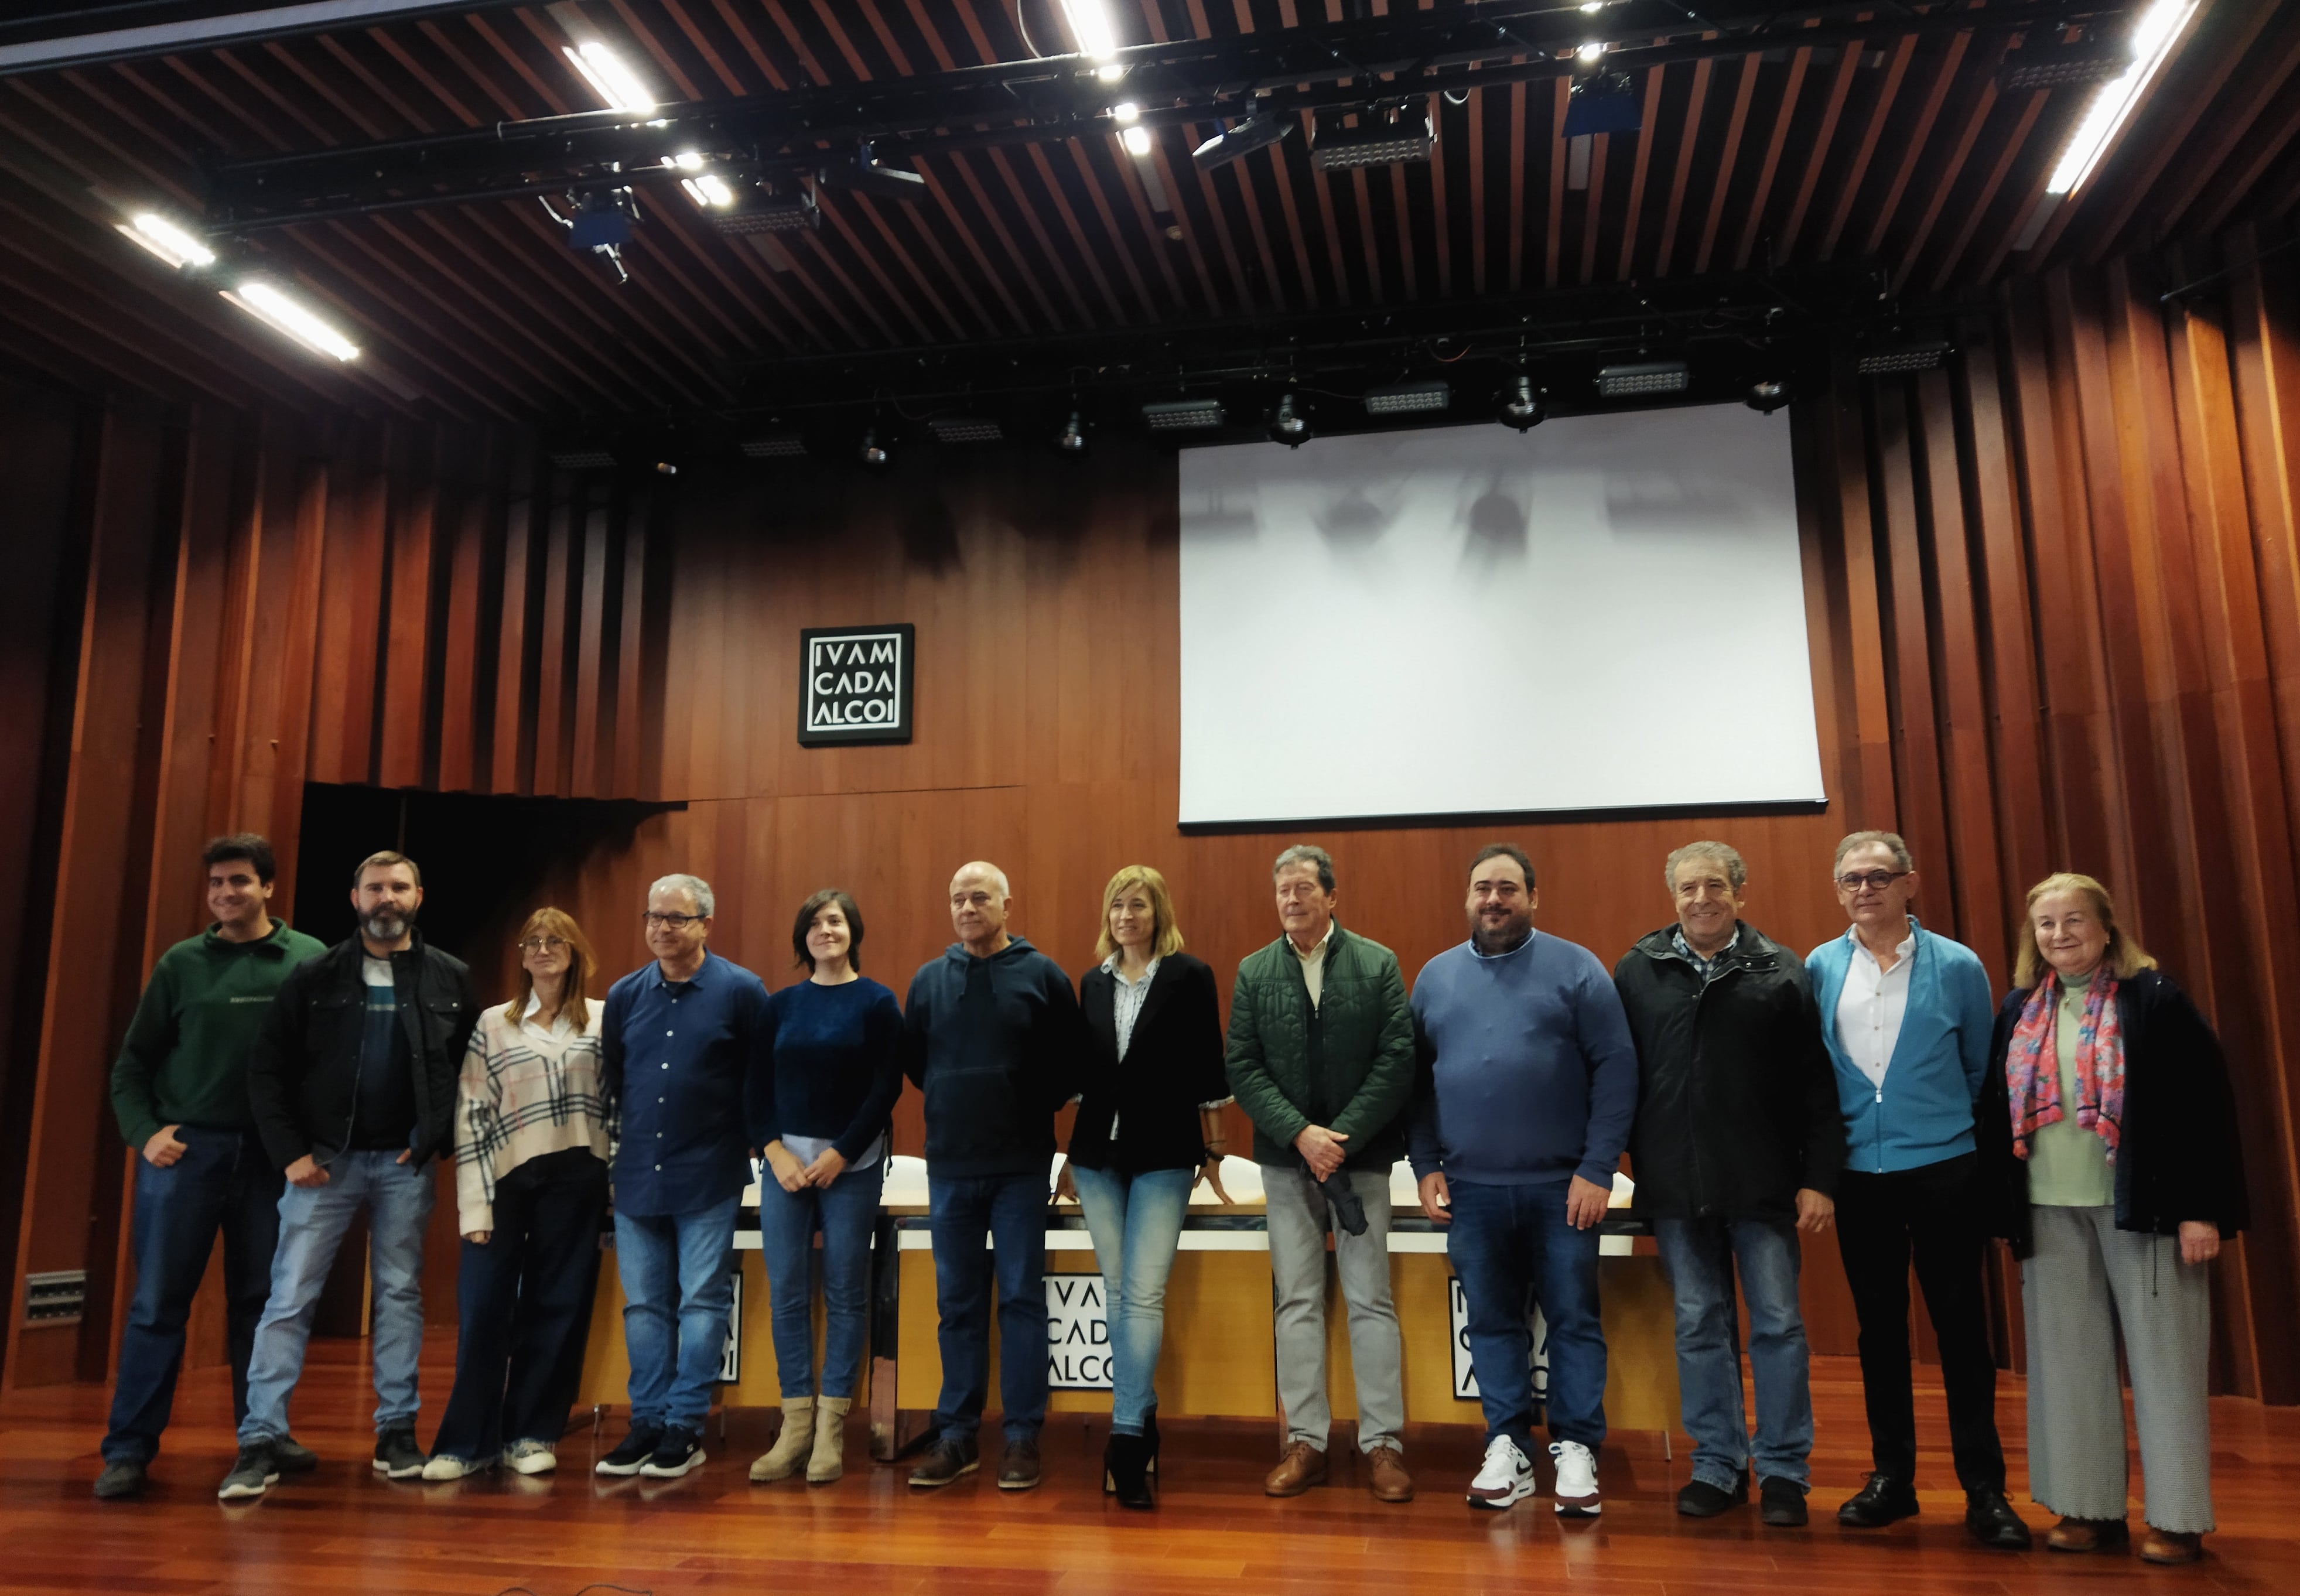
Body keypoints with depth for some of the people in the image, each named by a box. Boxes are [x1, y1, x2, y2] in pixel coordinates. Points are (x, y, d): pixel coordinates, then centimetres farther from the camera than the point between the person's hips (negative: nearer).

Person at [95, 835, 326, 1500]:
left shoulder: (309, 960, 1)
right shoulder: (182, 963, 3)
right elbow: (133, 1063, 7)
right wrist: (144, 1132, -5)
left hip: (271, 1154, 0)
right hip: (185, 1148, 0)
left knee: (261, 1300, 9)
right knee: (158, 1301, 1)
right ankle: (128, 1449, 9)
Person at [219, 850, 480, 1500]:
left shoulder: (449, 979, 2)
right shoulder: (314, 977, 1)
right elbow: (268, 1070, 0)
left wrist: (437, 1139, -3)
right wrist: (290, 1153, -6)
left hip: (405, 1162, 1)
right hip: (324, 1158, -1)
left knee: (401, 1295, 8)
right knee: (290, 1298, -2)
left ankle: (397, 1433, 17)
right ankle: (260, 1442, 5)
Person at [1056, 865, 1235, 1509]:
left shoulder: (1190, 977, -4)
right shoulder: (1093, 983, 9)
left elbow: (1207, 1071, -2)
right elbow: (1084, 1073, 14)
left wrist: (1213, 1151, -1)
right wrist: (1073, 1154, 15)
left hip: (1164, 1157, -4)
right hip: (1099, 1154, 5)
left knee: (1144, 1294, -9)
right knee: (1117, 1292, 9)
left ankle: (1127, 1438, -4)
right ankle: (1141, 1420, 20)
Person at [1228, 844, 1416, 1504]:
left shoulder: (1377, 965, -1)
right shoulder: (1254, 972, 5)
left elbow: (1397, 1059, -6)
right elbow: (1242, 1068, 0)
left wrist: (1342, 1136, -13)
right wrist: (1301, 1134, -12)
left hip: (1361, 1154, -2)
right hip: (1287, 1157, 2)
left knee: (1371, 1300, 2)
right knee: (1296, 1301, 7)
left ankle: (1382, 1442, 12)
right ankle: (1305, 1441, 16)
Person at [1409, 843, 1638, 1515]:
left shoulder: (1575, 968, -1)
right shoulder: (1436, 976, 9)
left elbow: (1616, 1069, -5)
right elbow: (1418, 1080, 11)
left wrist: (1598, 1169, -10)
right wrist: (1426, 1167, 4)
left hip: (1561, 1186, -3)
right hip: (1470, 1189, 3)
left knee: (1574, 1320, 4)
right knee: (1492, 1323, 10)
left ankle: (1576, 1449, 16)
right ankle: (1507, 1447, 21)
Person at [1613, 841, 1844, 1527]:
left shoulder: (1782, 973, 0)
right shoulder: (1637, 971, 4)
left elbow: (1816, 1085, -1)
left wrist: (1818, 1178, -5)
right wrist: (1621, 1162, 1)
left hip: (1763, 1182, -1)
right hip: (1675, 1184, 2)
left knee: (1778, 1322, 6)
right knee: (1699, 1324, 10)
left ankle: (1783, 1470, 19)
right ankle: (1717, 1464, 22)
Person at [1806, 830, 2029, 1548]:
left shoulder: (1957, 966, -3)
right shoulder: (1820, 968, 2)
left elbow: (1983, 1070, 5)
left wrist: (1978, 1141, 5)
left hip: (1944, 1169, -2)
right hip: (1859, 1173, 2)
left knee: (1961, 1326, 3)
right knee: (1879, 1327, 11)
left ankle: (1984, 1489, 15)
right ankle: (1891, 1476, 23)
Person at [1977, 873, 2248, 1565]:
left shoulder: (2154, 999, -4)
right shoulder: (2020, 1011, 10)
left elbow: (2205, 1104, -8)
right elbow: (1996, 1112, 12)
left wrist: (2200, 1208, -13)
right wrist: (2002, 1208, 9)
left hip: (2141, 1205, -5)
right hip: (2051, 1211, 5)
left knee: (2162, 1360, 3)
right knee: (2069, 1362, 9)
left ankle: (2178, 1519, 13)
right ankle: (2091, 1508, 19)